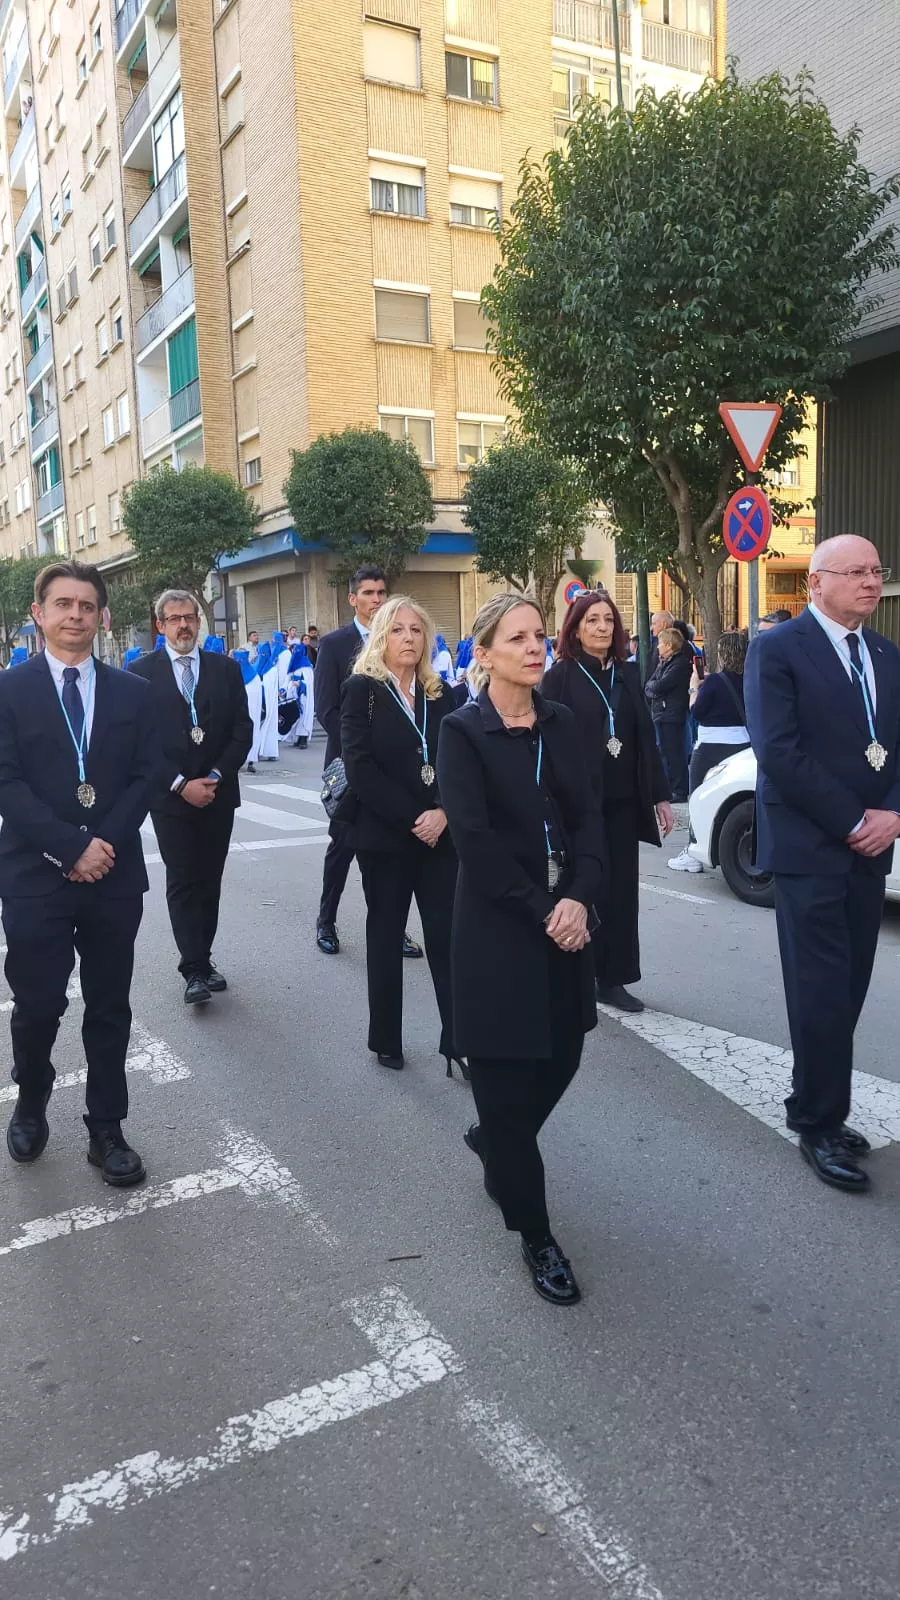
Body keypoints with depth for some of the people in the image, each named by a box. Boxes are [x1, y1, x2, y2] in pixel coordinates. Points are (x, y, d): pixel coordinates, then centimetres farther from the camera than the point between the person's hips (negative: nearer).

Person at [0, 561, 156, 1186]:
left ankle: (107, 1131, 23)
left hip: (115, 876, 2)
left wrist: (105, 844, -11)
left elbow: (144, 778, 3)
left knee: (110, 1010, 9)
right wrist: (71, 848, -15)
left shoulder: (134, 693, 8)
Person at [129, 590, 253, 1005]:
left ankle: (201, 959, 19)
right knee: (182, 882, -3)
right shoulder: (141, 671, -1)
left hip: (218, 793, 3)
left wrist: (214, 777, -8)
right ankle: (195, 970, 0)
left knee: (209, 881, 9)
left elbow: (242, 730, 3)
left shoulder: (226, 667, 6)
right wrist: (181, 784, -13)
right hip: (170, 796, -3)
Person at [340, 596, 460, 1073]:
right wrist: (411, 819, -15)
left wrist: (444, 813, -14)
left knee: (449, 937, -2)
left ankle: (459, 1044, 2)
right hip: (384, 835, -3)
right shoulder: (362, 689, -2)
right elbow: (360, 767, -12)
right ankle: (386, 1040, 22)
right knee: (385, 937, 9)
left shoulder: (441, 694, 10)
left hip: (441, 834, 3)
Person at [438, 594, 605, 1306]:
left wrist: (579, 899, -14)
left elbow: (588, 818, 1)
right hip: (498, 929, -5)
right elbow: (477, 841, -16)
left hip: (567, 921, 6)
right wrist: (541, 912, -17)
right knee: (508, 1080, 2)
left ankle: (493, 1140, 45)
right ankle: (536, 1238, 20)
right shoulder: (463, 732, -10)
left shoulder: (561, 722, 6)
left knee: (561, 1059, 13)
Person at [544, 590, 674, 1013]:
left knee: (621, 889, 7)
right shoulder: (560, 677, -4)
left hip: (623, 802, 5)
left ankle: (613, 978, 16)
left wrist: (659, 796, 10)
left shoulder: (627, 674, 10)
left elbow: (645, 738, 12)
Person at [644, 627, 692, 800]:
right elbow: (648, 687, 11)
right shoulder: (664, 663, 17)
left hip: (672, 715, -9)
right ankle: (670, 787, 21)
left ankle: (680, 790, -1)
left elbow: (659, 686, -20)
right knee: (666, 751, 13)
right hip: (659, 713, 9)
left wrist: (651, 685, 0)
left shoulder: (680, 663, -12)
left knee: (673, 752, -6)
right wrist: (654, 687, -9)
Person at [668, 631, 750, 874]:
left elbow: (696, 711, -7)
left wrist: (694, 688, 9)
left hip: (712, 749, -6)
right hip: (743, 747, 6)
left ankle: (693, 853, 3)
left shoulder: (715, 680, -14)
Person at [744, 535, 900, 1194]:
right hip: (809, 848, -6)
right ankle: (820, 1127, 12)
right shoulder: (777, 650, -7)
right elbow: (778, 752, -15)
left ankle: (818, 1108, 24)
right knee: (822, 992, -2)